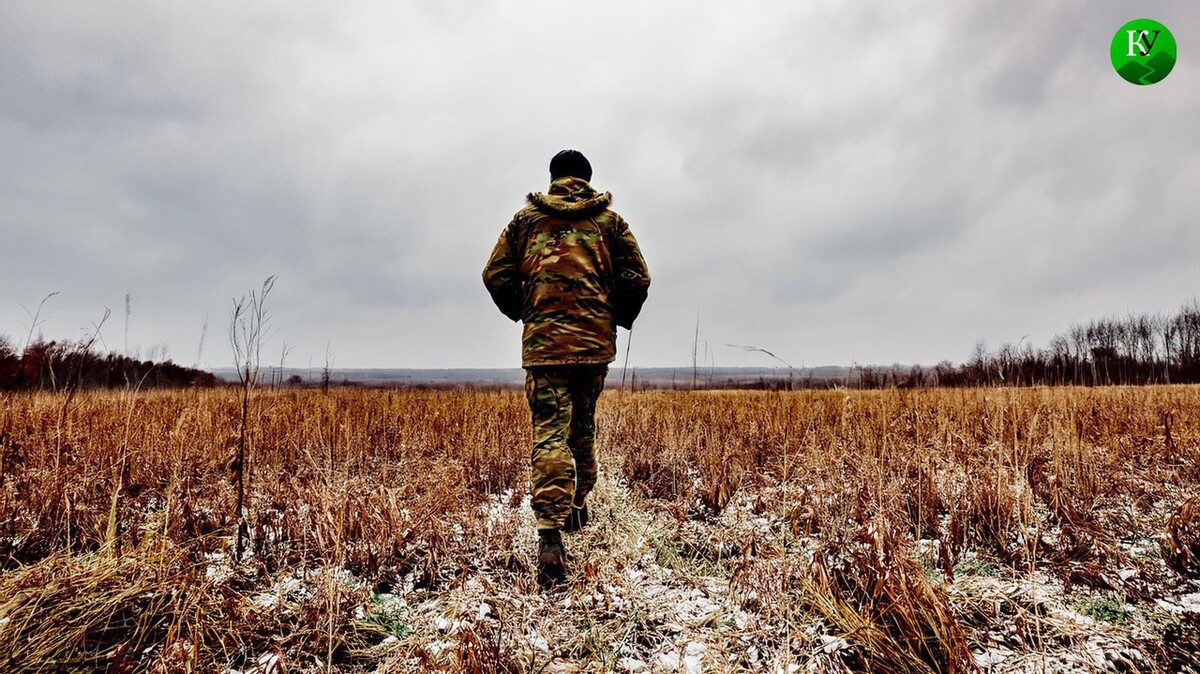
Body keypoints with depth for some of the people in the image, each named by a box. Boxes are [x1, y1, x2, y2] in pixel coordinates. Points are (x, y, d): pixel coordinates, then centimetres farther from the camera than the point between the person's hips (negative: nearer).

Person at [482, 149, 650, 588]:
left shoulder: (527, 218, 9)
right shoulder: (607, 219, 9)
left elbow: (496, 274, 6)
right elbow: (637, 278, 4)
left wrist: (523, 313, 19)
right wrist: (618, 319, 18)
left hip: (543, 342, -1)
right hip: (595, 341, 2)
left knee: (550, 434, -7)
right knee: (583, 425, 20)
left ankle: (551, 536, -18)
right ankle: (578, 504, 31)